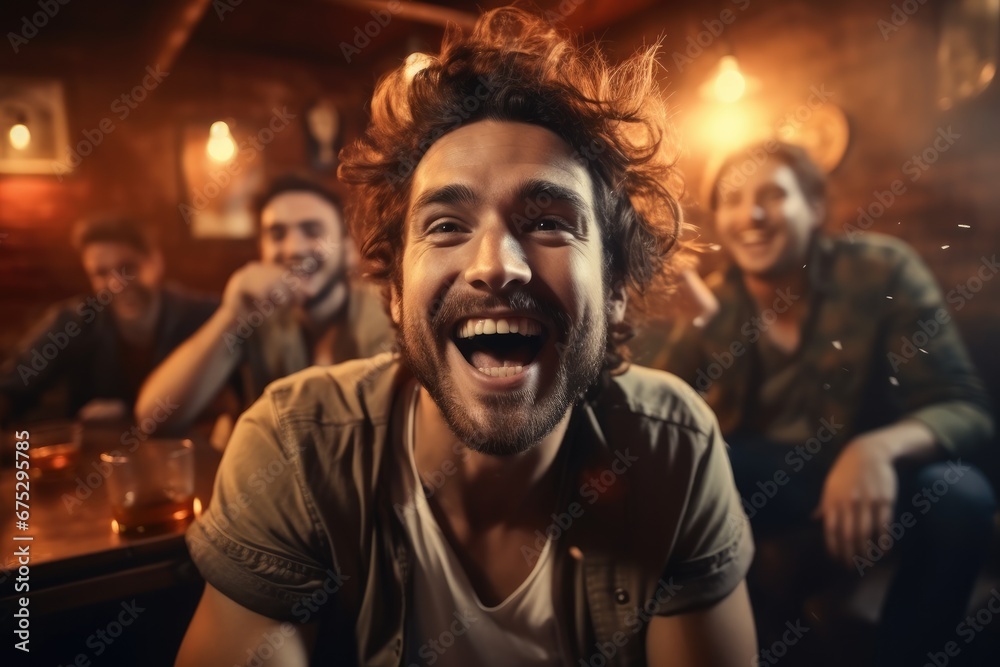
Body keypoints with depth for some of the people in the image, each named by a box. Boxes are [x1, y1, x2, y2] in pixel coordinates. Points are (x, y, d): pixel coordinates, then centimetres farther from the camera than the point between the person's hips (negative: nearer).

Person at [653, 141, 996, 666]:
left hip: (867, 482, 0)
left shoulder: (883, 271, -14)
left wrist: (878, 447, -40)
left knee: (958, 495, -30)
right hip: (758, 488, 1)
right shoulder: (714, 300, -9)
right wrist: (693, 325, -32)